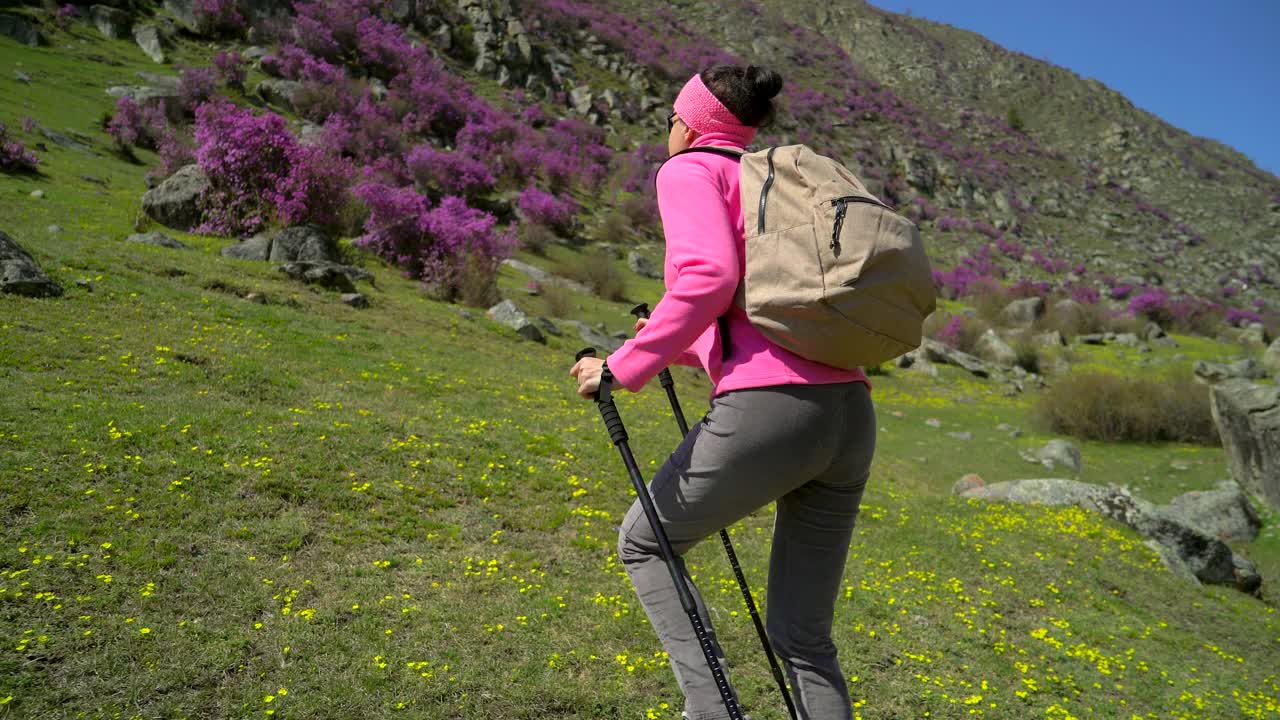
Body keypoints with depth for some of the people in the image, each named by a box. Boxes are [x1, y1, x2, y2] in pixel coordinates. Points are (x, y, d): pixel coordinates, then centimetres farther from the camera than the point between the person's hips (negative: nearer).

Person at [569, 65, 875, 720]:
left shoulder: (688, 171, 6)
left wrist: (625, 367, -9)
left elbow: (708, 276, -14)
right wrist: (682, 349, 33)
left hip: (765, 411, -7)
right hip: (851, 418, 8)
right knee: (804, 638, 16)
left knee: (643, 542, 19)